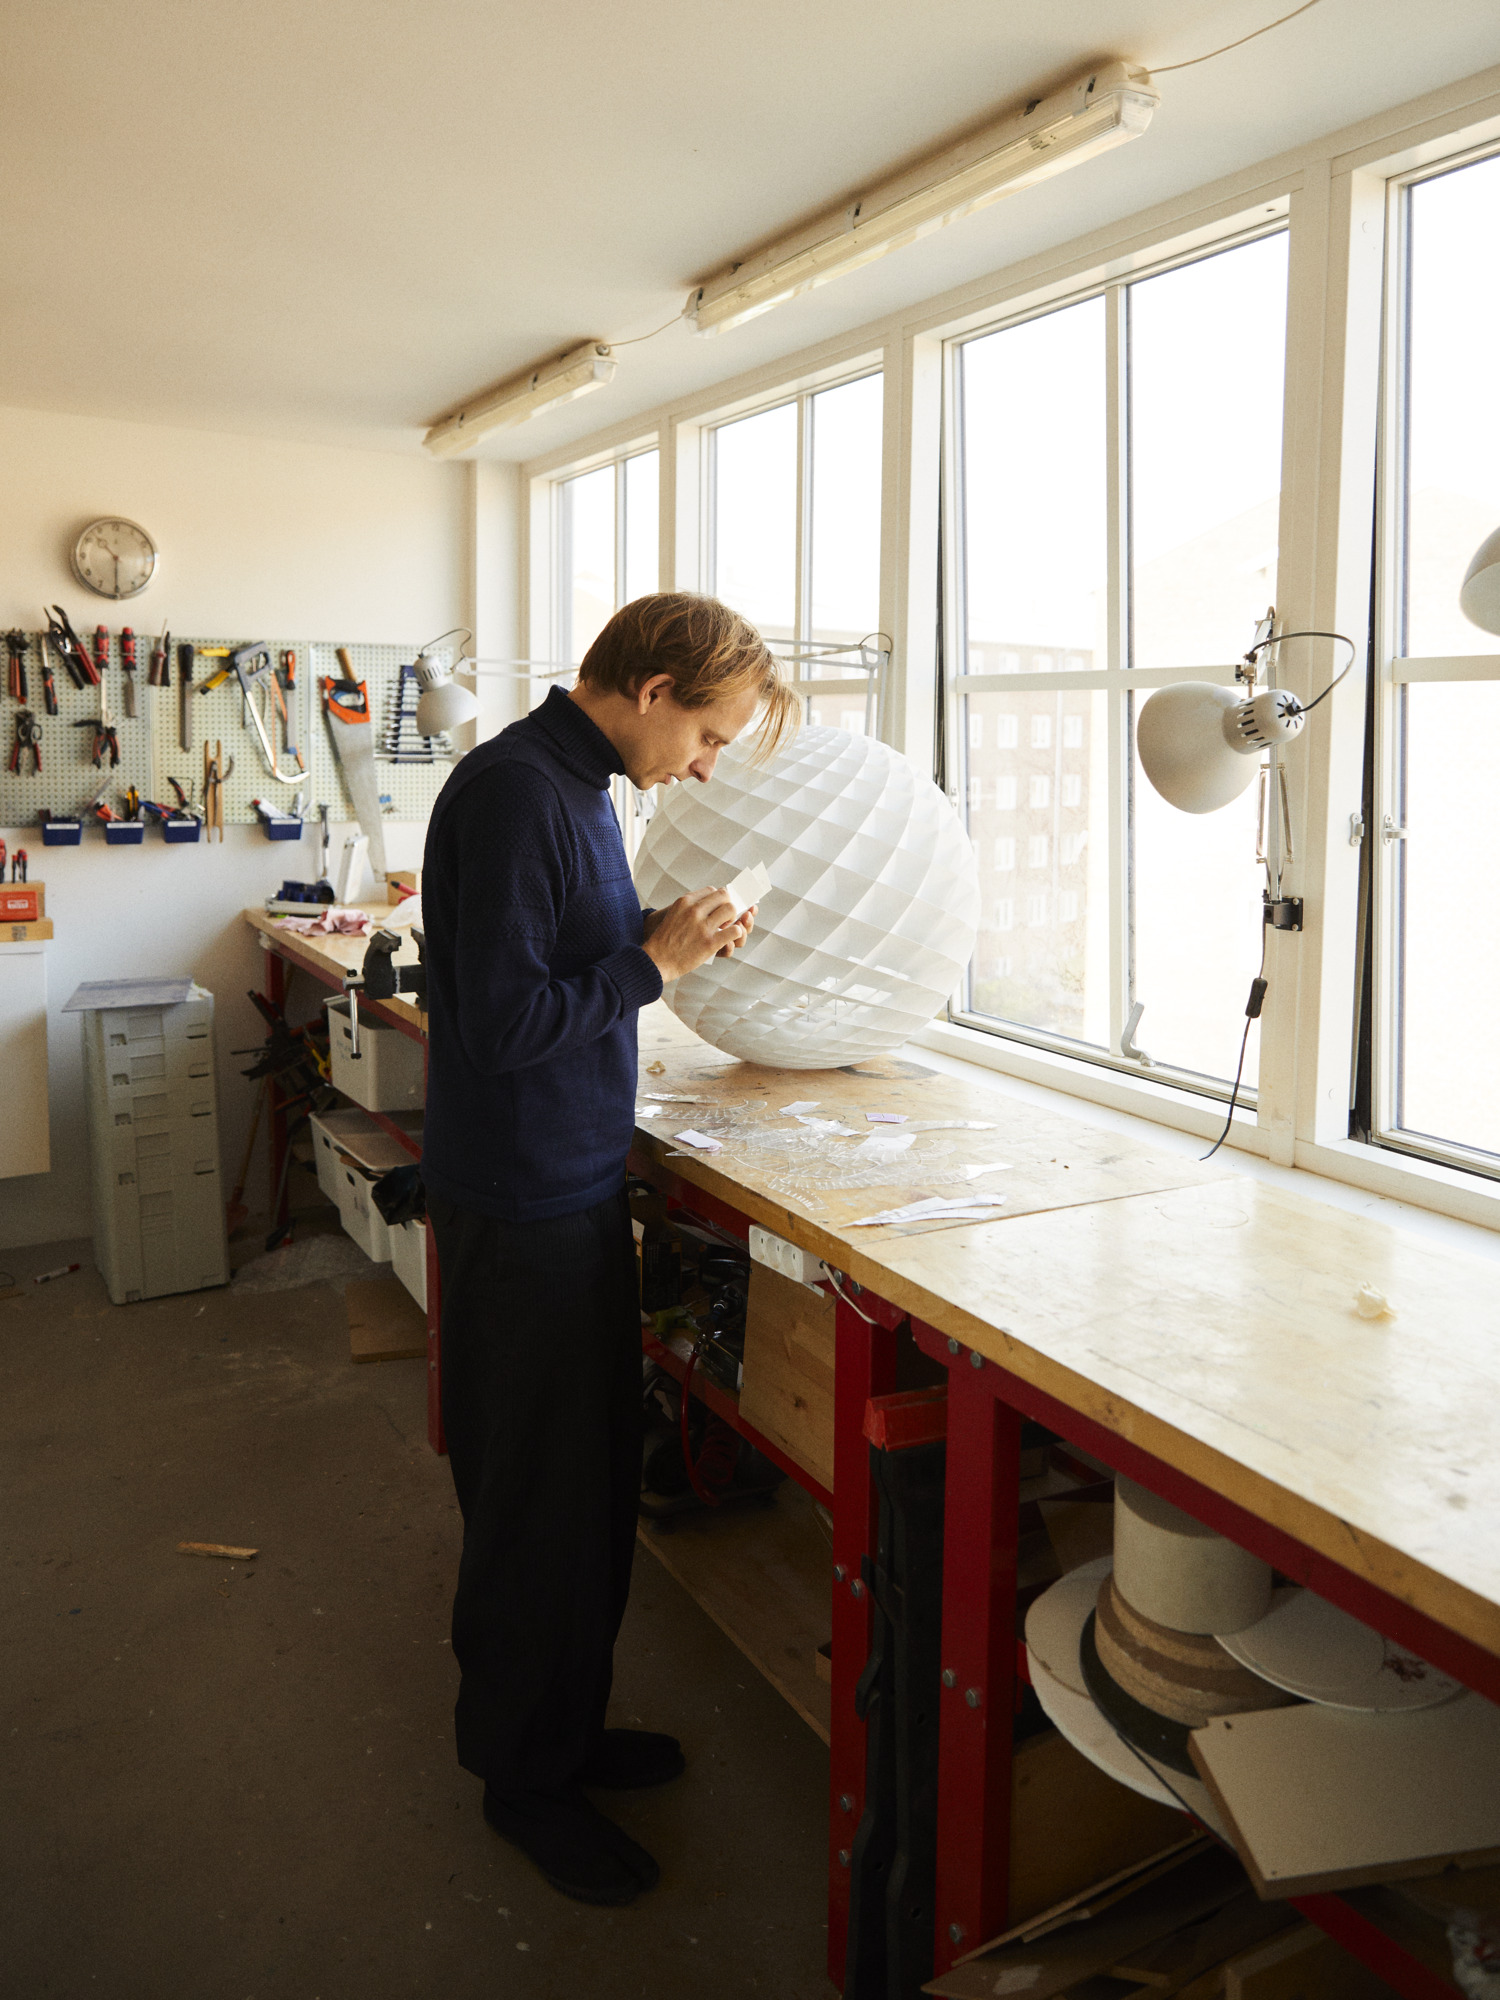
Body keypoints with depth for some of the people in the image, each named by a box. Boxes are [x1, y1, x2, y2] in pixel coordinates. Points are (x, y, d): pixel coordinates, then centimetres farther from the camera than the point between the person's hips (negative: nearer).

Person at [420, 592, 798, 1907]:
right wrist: (654, 964, -16)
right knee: (541, 1501, 6)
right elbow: (503, 1020, -24)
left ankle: (565, 1729, 38)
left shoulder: (579, 785, 11)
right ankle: (523, 1776, 27)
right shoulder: (515, 792, -20)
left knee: (590, 1481, 19)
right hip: (523, 1206, -10)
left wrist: (669, 937, 3)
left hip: (576, 1187, 10)